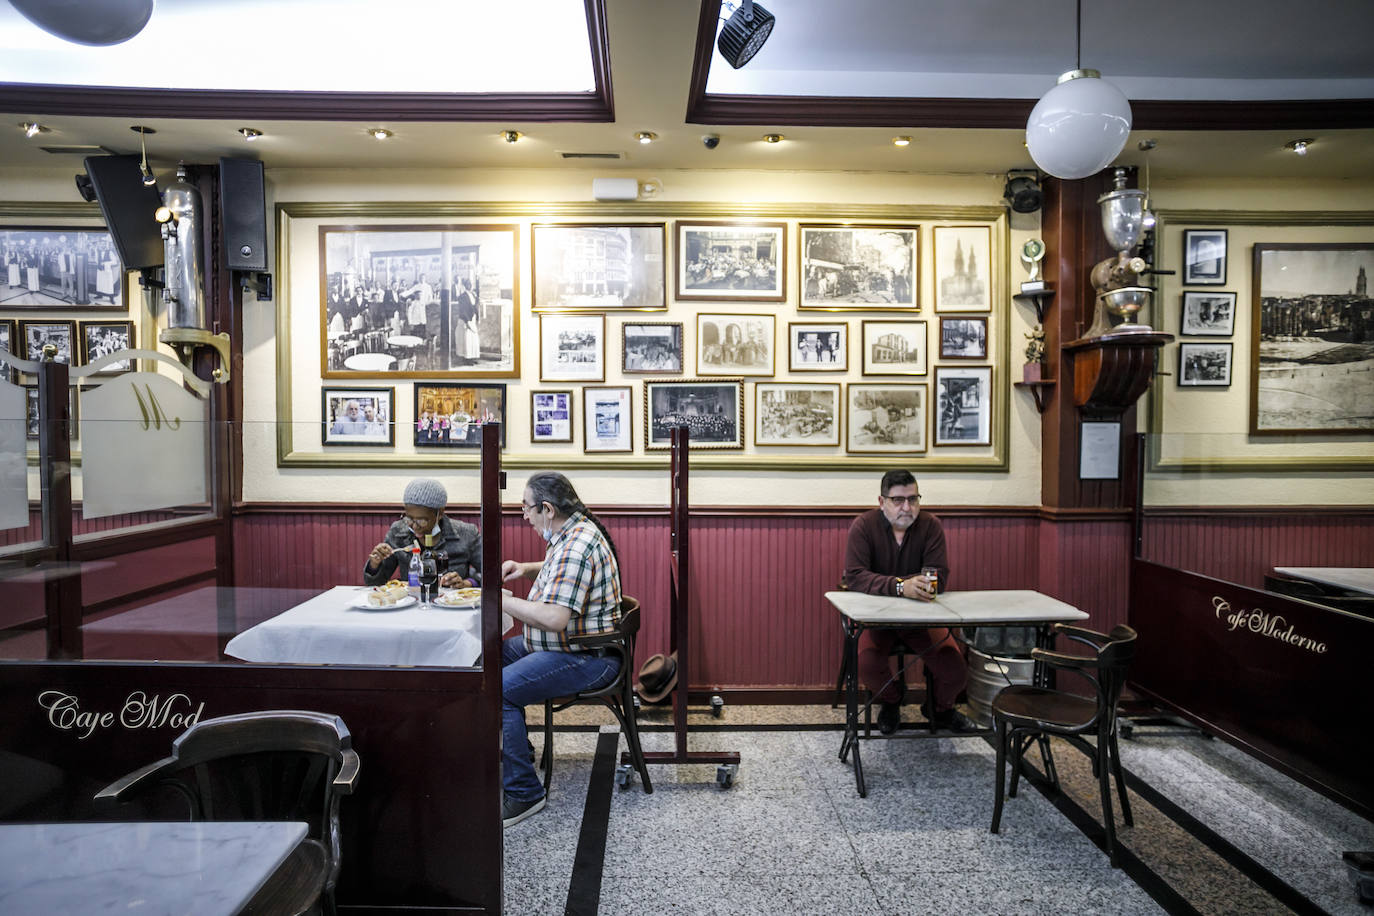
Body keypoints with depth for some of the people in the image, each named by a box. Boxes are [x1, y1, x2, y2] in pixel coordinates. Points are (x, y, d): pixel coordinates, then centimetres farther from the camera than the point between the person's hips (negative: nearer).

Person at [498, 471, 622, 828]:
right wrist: (526, 568, 12)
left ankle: (523, 794, -10)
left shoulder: (576, 547, -25)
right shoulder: (572, 532, 7)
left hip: (585, 660, -11)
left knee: (497, 690, -22)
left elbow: (554, 619, -32)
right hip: (557, 647, 11)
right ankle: (517, 748, 29)